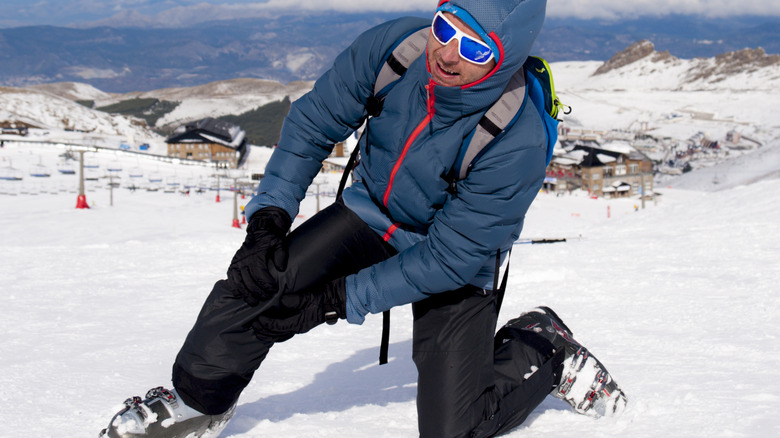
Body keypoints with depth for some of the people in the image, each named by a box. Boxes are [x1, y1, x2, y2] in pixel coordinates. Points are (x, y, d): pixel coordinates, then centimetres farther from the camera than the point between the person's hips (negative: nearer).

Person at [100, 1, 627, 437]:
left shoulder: (520, 142, -34)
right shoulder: (393, 45, -24)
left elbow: (449, 258, -26)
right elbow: (313, 123, -8)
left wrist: (335, 302, -25)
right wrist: (269, 220, -17)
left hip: (456, 265, -3)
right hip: (371, 214, 4)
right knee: (253, 283, -17)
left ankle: (543, 349, 16)